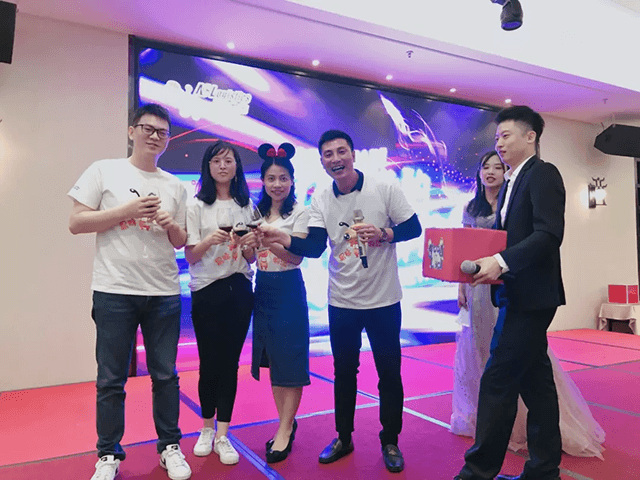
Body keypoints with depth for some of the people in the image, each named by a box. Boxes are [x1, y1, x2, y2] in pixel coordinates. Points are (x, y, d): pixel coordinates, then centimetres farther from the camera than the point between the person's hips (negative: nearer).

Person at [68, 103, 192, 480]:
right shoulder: (105, 171, 3)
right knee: (111, 379, 7)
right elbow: (76, 223, -3)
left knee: (166, 376, 10)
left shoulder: (175, 187, 12)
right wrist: (128, 211, -12)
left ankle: (170, 447, 26)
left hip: (164, 293, 3)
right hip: (114, 292, -2)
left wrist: (171, 225, -6)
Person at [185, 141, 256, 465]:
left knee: (230, 362, 5)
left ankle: (222, 436, 17)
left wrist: (248, 244, -13)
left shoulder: (247, 206, 8)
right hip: (207, 292, -2)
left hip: (239, 290, 2)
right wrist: (208, 240, -23)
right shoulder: (197, 206, 0)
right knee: (209, 363, 5)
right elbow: (190, 256, -4)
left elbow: (252, 258, 9)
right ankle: (207, 429, 28)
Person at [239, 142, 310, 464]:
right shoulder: (258, 213, 11)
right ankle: (286, 423, 23)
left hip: (288, 289, -6)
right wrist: (248, 244, -9)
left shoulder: (299, 213, -5)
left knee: (289, 357, -2)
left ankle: (285, 430, 9)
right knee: (271, 356, 10)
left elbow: (296, 256, -16)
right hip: (262, 289, 6)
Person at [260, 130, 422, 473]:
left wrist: (383, 233, -23)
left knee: (389, 373, 9)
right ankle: (343, 438, 33)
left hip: (383, 299, -2)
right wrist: (284, 239, -28)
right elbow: (314, 248, -10)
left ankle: (390, 442, 29)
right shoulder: (320, 202, 0)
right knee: (343, 372, 15)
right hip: (341, 302, 3)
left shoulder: (384, 190, -8)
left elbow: (414, 228, -5)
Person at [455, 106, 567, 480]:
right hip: (519, 294, 9)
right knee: (535, 381, 13)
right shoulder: (511, 184, 18)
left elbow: (549, 234, -21)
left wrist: (502, 262, -28)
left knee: (498, 378, -6)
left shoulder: (544, 174, -9)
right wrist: (485, 261, 2)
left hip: (531, 295, -9)